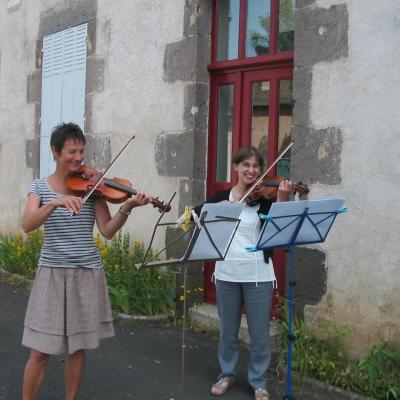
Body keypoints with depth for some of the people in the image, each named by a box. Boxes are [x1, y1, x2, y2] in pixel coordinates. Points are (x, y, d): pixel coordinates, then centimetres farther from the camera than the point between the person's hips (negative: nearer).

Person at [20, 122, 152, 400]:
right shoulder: (41, 186, 2)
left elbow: (107, 231, -6)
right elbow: (27, 225, -16)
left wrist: (126, 208, -22)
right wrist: (55, 203, -31)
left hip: (87, 273, 1)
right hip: (52, 272, -1)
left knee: (77, 347, 9)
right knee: (40, 351, 1)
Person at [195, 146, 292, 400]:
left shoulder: (265, 200, -3)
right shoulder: (222, 196, 5)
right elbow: (196, 214, -5)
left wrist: (282, 200, -31)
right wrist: (220, 206, -20)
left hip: (258, 275, -2)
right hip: (227, 273, 2)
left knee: (260, 333, 6)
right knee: (228, 330, 15)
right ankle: (227, 374, 34)